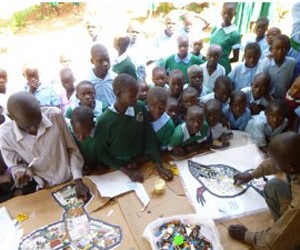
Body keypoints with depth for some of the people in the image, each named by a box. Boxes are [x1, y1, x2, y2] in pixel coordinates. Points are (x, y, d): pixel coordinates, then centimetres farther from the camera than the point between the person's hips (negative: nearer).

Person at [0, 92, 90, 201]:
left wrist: (78, 181, -13)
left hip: (69, 181, 0)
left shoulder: (55, 115, -19)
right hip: (40, 189, 1)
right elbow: (15, 166, 0)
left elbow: (72, 149, -7)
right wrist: (22, 173, -23)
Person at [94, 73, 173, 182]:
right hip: (119, 169, -2)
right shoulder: (104, 121, -20)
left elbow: (150, 137, -3)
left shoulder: (140, 108, -10)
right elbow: (102, 152, -10)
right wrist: (127, 170, -14)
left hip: (142, 164, 2)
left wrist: (159, 166, -9)